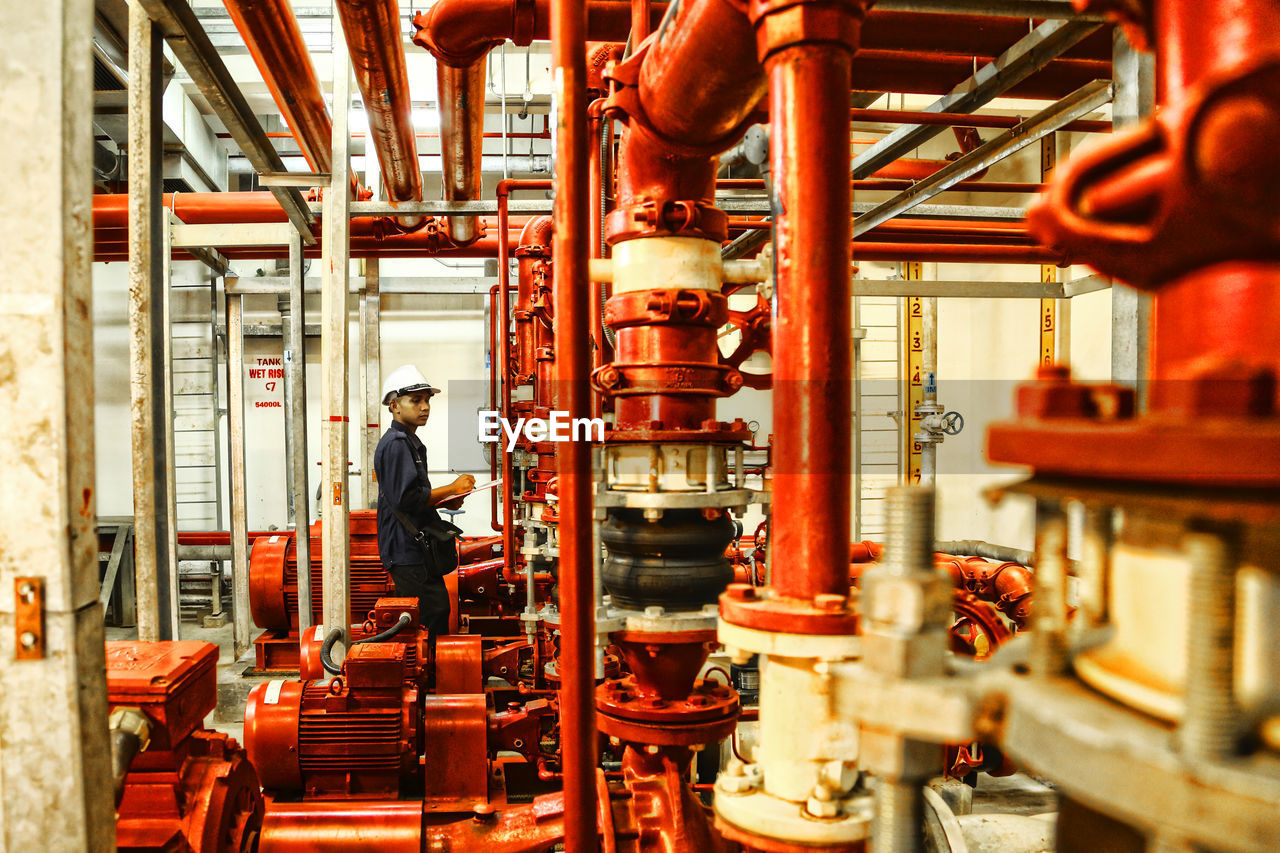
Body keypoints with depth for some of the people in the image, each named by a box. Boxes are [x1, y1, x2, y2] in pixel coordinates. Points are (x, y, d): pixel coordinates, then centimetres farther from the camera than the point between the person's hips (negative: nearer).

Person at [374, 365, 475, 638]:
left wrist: (444, 501, 8)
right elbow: (406, 498, -23)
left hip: (418, 548, 10)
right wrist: (451, 489, -13)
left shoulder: (411, 442, 19)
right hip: (408, 551, -10)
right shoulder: (395, 444, -14)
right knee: (434, 613, -10)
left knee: (438, 609, 13)